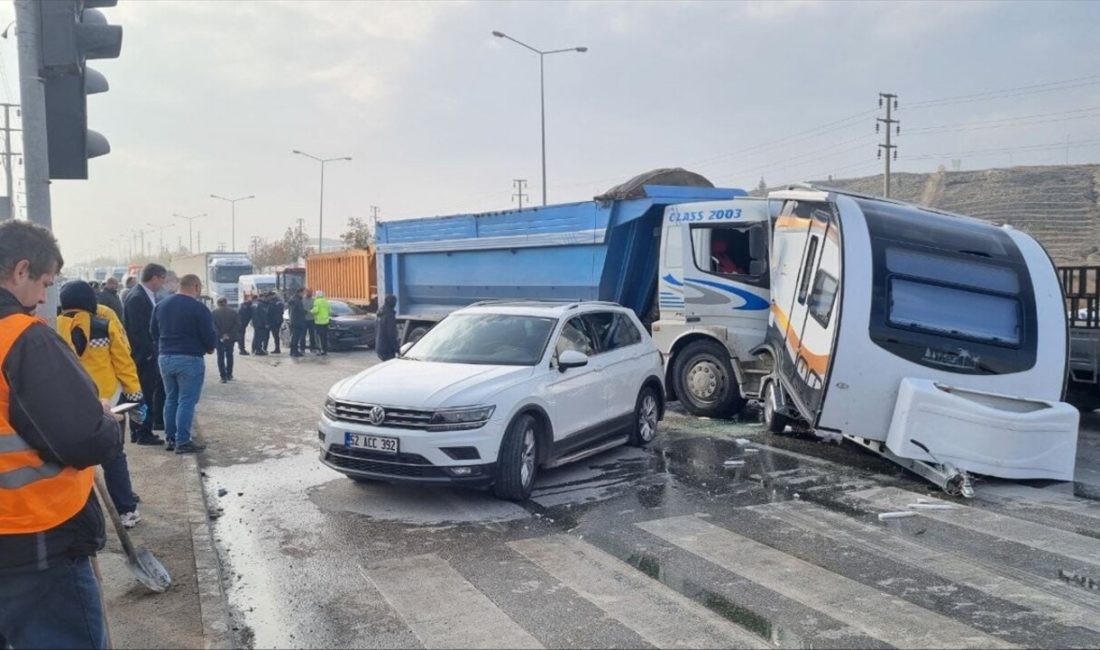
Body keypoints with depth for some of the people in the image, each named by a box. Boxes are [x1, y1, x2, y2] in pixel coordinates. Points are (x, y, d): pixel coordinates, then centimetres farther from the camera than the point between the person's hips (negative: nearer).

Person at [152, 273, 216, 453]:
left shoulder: (161, 305, 9)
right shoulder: (198, 308, -14)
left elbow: (153, 331, 14)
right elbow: (209, 336, -14)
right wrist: (210, 347, 6)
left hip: (165, 357, 7)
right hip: (190, 359, -7)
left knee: (171, 400, 15)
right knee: (187, 402, -3)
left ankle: (170, 438, 19)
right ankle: (183, 442, -2)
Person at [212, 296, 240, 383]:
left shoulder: (214, 313, -6)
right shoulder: (234, 312, -3)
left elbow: (213, 326, -12)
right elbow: (238, 325, -9)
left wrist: (220, 335, -11)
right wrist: (230, 334, -9)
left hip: (219, 338, -2)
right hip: (230, 338, 2)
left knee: (221, 357, 4)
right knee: (229, 356, 17)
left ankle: (223, 376, -1)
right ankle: (229, 374, 21)